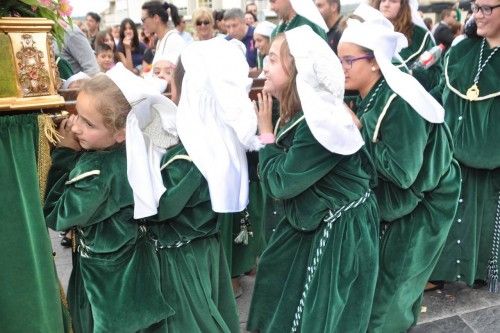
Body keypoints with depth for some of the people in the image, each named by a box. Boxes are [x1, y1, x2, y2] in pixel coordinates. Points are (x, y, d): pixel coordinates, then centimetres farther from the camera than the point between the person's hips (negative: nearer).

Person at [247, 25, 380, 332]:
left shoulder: (320, 120, -29)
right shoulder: (300, 113, 1)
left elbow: (280, 183, -24)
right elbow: (279, 177, 5)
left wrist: (266, 130, -14)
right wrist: (271, 129, -4)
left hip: (340, 233, -9)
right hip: (315, 224, 9)